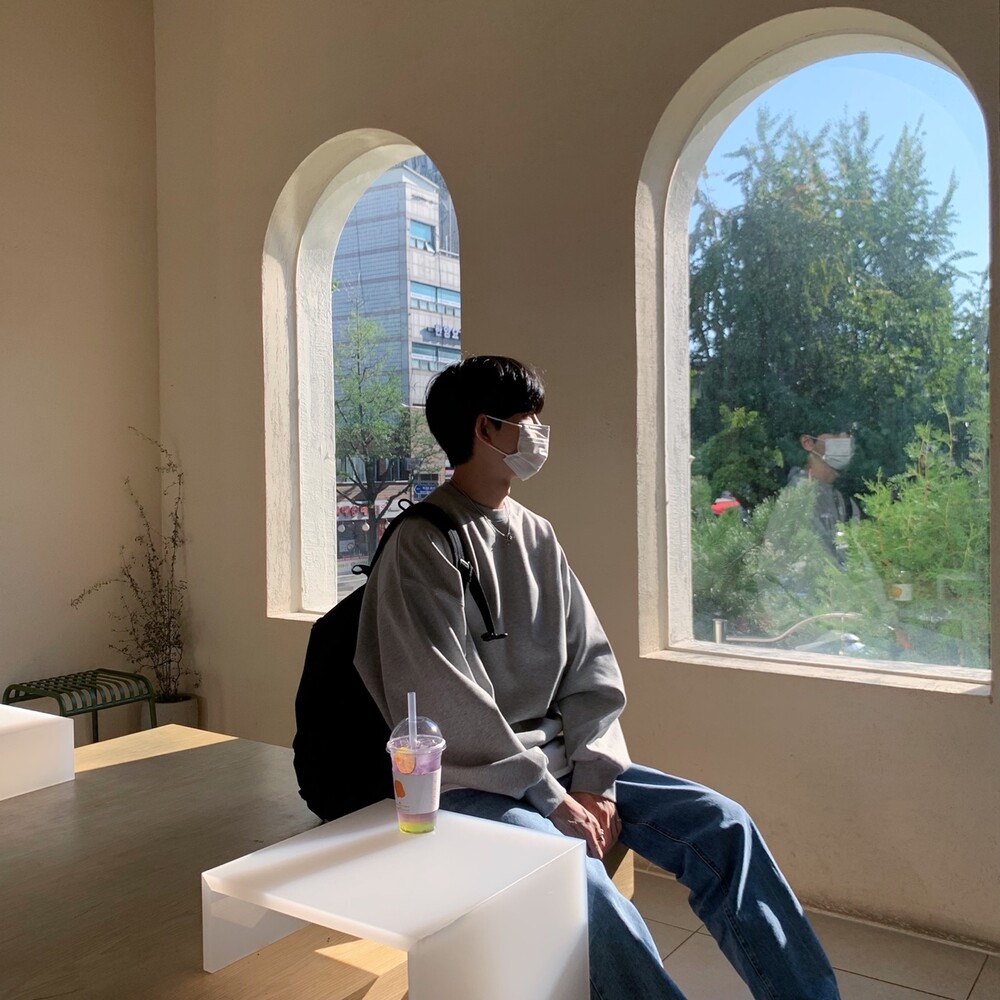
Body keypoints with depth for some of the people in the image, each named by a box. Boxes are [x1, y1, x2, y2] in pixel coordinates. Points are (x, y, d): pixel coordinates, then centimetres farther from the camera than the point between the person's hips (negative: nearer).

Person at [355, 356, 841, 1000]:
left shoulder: (538, 536, 10)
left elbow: (590, 665, 7)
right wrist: (551, 798, -16)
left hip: (562, 760, 7)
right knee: (579, 877, -32)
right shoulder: (421, 547, -11)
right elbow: (448, 705, -17)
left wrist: (592, 780, -5)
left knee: (721, 824, -5)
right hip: (472, 781, -6)